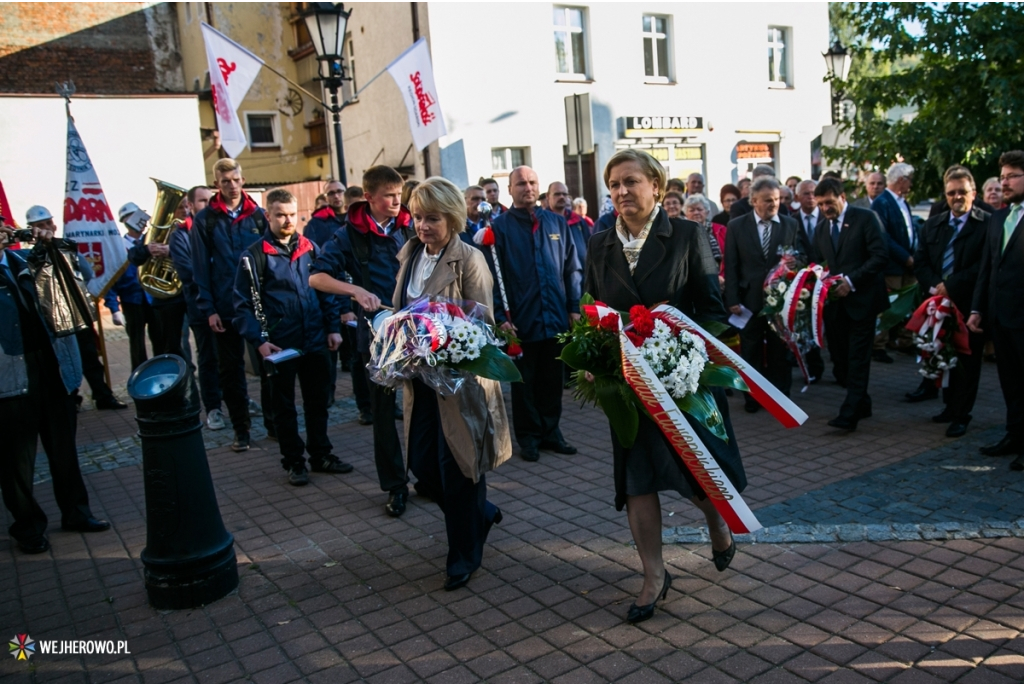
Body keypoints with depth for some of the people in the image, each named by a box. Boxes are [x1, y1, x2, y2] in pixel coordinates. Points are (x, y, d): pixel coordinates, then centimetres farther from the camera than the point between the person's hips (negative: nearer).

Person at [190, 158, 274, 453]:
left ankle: (273, 423, 18)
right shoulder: (204, 220, 1)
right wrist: (208, 309, -7)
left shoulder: (258, 215, 5)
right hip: (225, 307, 0)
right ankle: (241, 429, 18)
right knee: (231, 370, 7)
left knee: (267, 364, 6)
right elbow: (200, 268, -1)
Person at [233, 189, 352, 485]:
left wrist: (334, 327, 4)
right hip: (280, 345, -3)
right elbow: (243, 304, -8)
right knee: (284, 405, 10)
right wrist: (259, 341, -16)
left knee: (318, 400, 13)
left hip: (315, 340, 4)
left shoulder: (309, 248, 6)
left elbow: (325, 289, 11)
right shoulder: (255, 255, -6)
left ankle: (320, 454, 28)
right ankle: (294, 461, 23)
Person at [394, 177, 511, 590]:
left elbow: (484, 320, -12)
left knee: (457, 467, 2)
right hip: (420, 378, 7)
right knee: (422, 464, 9)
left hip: (460, 377, -6)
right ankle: (481, 513, 37)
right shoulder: (410, 255, 9)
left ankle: (464, 556, 22)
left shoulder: (469, 260, -10)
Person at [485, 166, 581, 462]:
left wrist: (574, 307, 2)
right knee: (525, 382, 9)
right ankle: (528, 437, 22)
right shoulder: (500, 226, -2)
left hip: (556, 317, 3)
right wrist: (500, 316, -11)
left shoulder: (557, 223, 8)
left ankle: (551, 432, 26)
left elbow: (571, 268, 9)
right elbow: (493, 275, -5)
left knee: (552, 380, 12)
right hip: (521, 320, -3)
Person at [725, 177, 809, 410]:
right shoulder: (736, 226, 0)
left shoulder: (791, 225, 4)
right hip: (750, 300, -1)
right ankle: (752, 397, 23)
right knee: (751, 352, 9)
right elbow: (731, 266, -3)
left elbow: (803, 258, 4)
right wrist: (732, 300, -8)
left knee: (780, 351, 10)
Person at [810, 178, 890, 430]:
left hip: (861, 299, -6)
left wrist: (851, 280, -20)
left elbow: (881, 255, -13)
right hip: (834, 302, 6)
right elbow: (816, 264, 18)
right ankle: (861, 402, 25)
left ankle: (849, 413, -6)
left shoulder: (866, 218, -5)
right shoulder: (821, 230, 14)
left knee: (858, 357, -6)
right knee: (839, 357, 8)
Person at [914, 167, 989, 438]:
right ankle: (950, 406, 25)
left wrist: (951, 286, -17)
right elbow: (920, 262, 8)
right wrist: (933, 286, -10)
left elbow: (985, 265, -14)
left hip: (970, 304, -4)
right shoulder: (932, 225, 12)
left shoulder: (988, 224, -5)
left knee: (968, 360, 3)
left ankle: (961, 415, 11)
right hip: (940, 302, 5)